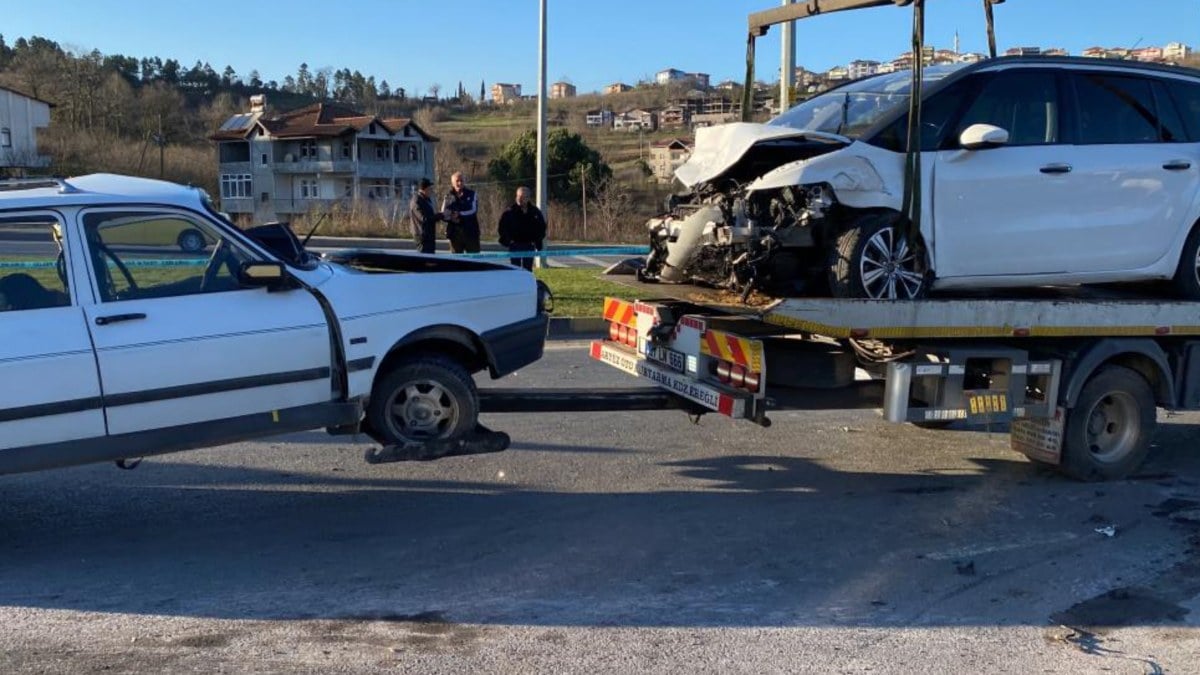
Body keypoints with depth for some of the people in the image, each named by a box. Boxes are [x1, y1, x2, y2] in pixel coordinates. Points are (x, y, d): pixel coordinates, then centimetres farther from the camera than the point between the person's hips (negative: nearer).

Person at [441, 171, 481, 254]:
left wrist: (460, 215, -18)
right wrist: (451, 217, -18)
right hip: (455, 233, 1)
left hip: (470, 232, -1)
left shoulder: (471, 194, 5)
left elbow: (473, 210, -7)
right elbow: (443, 214, 2)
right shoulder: (449, 197, 8)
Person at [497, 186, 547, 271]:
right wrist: (508, 240, -9)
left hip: (529, 246, 2)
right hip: (515, 246, -2)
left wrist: (537, 240, 1)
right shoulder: (509, 212, -5)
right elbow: (502, 227, -1)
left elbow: (542, 227, 11)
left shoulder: (535, 212, 3)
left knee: (528, 268, 7)